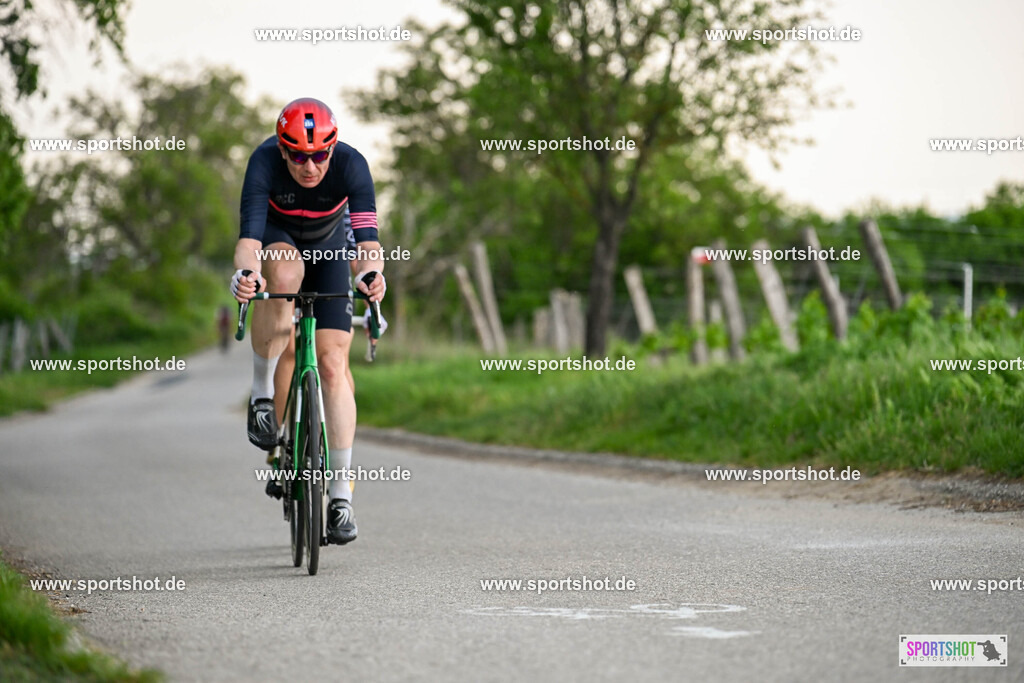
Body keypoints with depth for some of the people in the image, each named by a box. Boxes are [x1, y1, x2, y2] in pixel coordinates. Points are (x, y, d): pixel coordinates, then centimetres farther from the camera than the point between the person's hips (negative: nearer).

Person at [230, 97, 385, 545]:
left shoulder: (351, 165, -32)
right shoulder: (265, 162, -34)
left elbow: (366, 234, -41)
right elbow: (249, 233, -44)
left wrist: (371, 272, -63)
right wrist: (244, 273, -65)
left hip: (327, 249, 1)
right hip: (277, 238, -1)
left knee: (333, 364, -12)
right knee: (285, 274, -39)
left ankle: (341, 495, -8)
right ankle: (262, 395, -22)